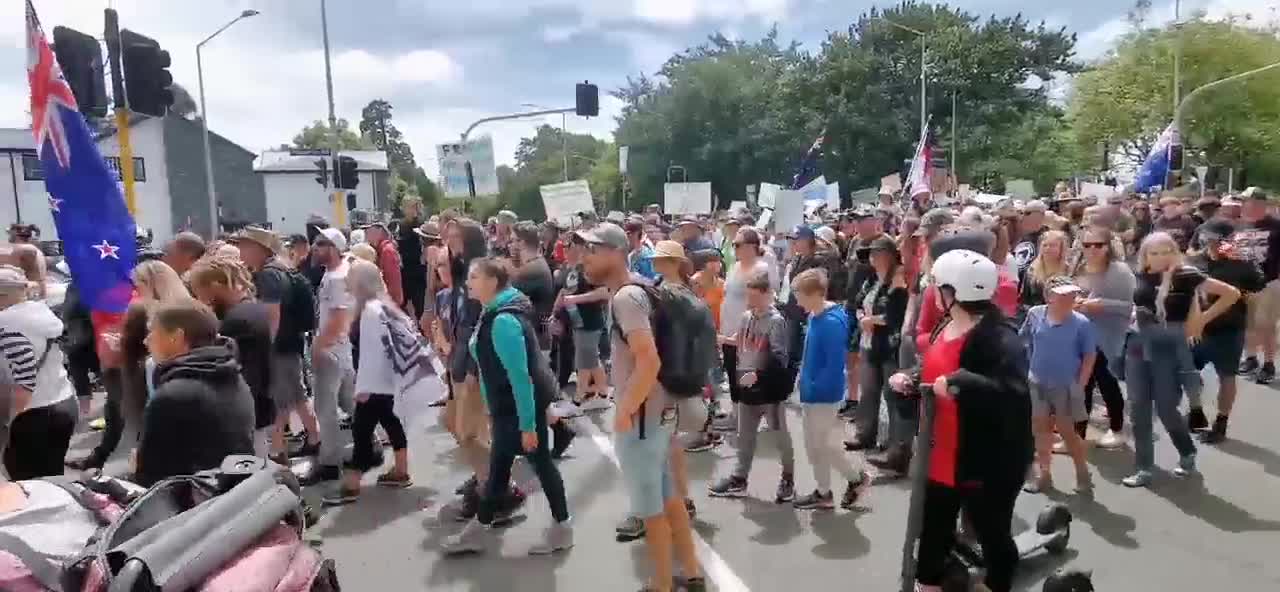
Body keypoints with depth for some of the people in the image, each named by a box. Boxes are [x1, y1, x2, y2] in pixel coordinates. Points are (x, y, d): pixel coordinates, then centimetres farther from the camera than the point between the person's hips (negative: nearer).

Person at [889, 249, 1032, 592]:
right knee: (933, 531, 22)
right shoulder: (945, 328, 5)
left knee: (992, 535, 12)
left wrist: (959, 383, -40)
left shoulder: (999, 338, -23)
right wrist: (909, 379, 2)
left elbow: (1013, 392, -36)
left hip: (987, 462, -8)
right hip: (941, 458, 9)